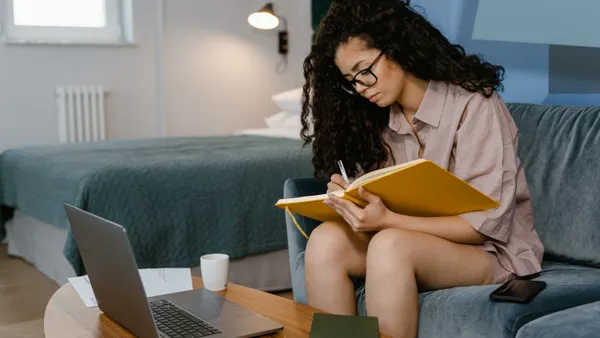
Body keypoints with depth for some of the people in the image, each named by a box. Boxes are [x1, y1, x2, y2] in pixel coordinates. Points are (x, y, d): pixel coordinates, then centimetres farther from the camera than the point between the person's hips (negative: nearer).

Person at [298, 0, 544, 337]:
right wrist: (351, 200, -19)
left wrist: (388, 221, -30)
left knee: (391, 245, -34)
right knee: (327, 240, -21)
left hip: (493, 252, -5)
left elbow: (486, 224, -19)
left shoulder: (473, 104, -15)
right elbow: (378, 207, 5)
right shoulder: (379, 118, 4)